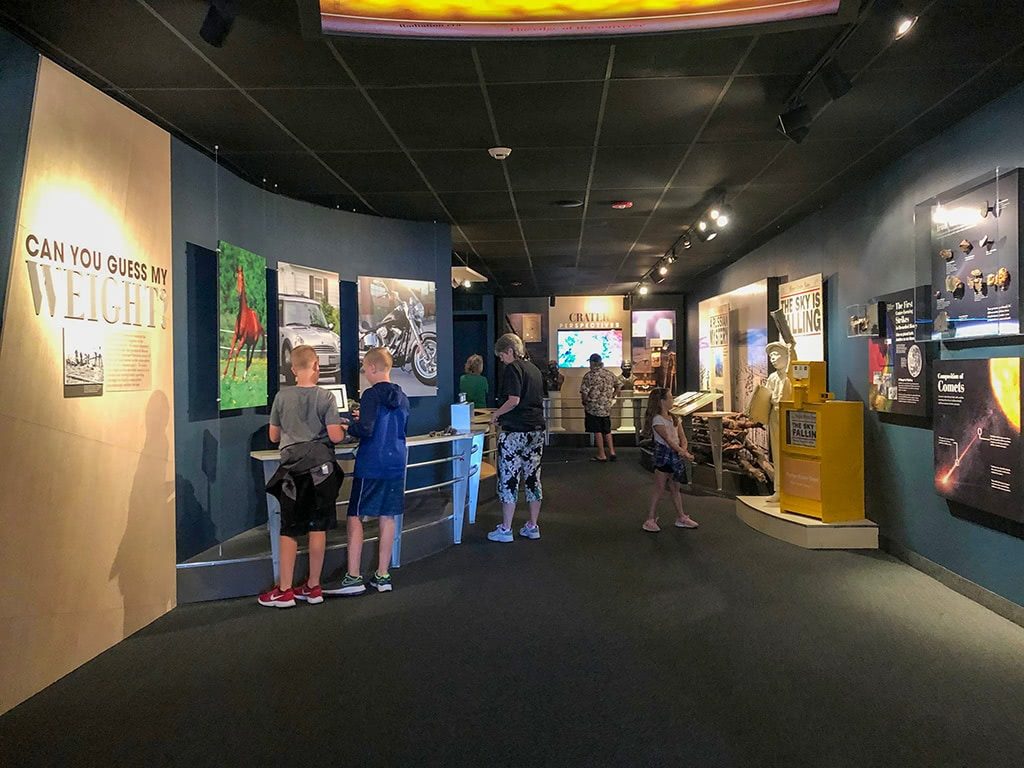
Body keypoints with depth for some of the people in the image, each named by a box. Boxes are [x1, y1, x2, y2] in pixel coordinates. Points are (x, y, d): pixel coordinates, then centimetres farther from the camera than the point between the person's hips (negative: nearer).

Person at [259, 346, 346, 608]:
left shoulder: (282, 396, 0)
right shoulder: (325, 397, -6)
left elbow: (273, 436, 7)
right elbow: (335, 436, -10)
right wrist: (343, 430, 12)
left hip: (293, 468, 1)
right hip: (321, 468, 0)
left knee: (289, 530, 7)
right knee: (318, 527, 8)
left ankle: (285, 591, 10)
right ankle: (313, 587, 16)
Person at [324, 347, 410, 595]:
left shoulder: (372, 394, -12)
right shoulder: (401, 397, 10)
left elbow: (365, 429, -21)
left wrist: (348, 427, 0)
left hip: (371, 466, -7)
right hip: (395, 465, 7)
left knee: (355, 517, 1)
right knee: (387, 517, 10)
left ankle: (353, 578, 1)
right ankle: (382, 576, 15)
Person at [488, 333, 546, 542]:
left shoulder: (512, 369, -9)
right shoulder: (534, 369, 16)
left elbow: (514, 400, -19)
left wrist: (497, 414, -4)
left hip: (515, 431, -8)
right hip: (536, 429, 8)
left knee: (508, 479, -1)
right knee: (533, 477, 11)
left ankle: (505, 529, 3)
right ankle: (532, 526, 17)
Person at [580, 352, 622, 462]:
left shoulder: (589, 376, -14)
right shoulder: (609, 374, 4)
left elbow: (584, 392, -17)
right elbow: (618, 385, 11)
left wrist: (585, 402, 0)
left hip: (593, 408, -5)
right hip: (607, 408, 5)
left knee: (597, 431, 3)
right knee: (607, 430, 17)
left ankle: (601, 455, 7)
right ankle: (611, 452, 13)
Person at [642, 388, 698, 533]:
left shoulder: (673, 418, 12)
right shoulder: (657, 420, -14)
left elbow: (682, 436, 5)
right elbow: (669, 440, -20)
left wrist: (683, 449, -15)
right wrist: (685, 454, -22)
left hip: (675, 455, 8)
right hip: (663, 456, -8)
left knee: (675, 488, 15)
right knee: (659, 489, -3)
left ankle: (681, 518, 23)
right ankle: (650, 520, 4)